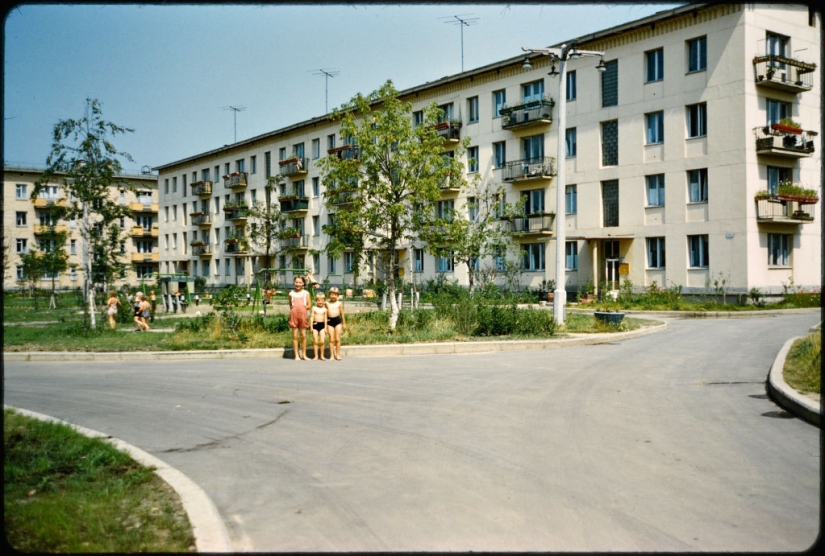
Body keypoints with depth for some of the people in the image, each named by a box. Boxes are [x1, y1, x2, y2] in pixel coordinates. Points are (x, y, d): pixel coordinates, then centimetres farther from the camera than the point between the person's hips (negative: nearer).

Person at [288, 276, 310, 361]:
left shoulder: (306, 293, 5)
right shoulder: (291, 293, 8)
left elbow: (309, 305, 6)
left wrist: (304, 307, -7)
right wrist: (291, 308, 2)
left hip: (303, 315, -1)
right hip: (294, 315, 1)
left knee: (303, 335, 4)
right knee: (295, 336, 2)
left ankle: (304, 354, 14)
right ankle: (296, 355, 7)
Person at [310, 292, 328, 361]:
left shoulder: (324, 309, 5)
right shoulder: (314, 308, 3)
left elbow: (325, 319, 7)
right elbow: (312, 317, 2)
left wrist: (325, 328, 3)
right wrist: (311, 327, -3)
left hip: (322, 325, 0)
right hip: (315, 325, 0)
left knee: (322, 341, -4)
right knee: (315, 341, 2)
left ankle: (322, 356, 8)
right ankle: (316, 356, 9)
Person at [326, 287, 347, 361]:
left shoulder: (339, 304, 5)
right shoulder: (327, 303, 7)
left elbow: (342, 314, 9)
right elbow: (325, 313, 12)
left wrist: (344, 323, 11)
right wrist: (325, 323, 8)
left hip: (337, 320, -1)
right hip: (330, 321, 1)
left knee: (337, 339, 1)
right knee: (331, 339, 2)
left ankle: (338, 354, 9)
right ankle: (332, 355, 7)